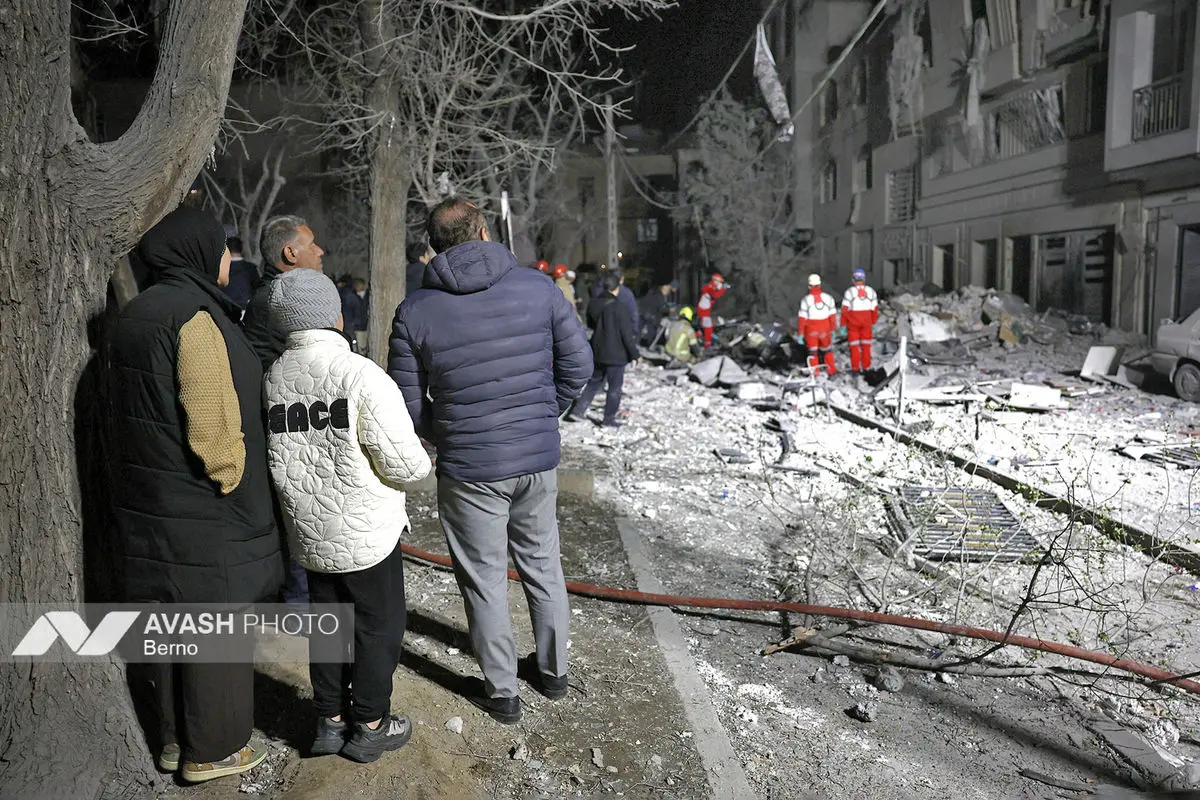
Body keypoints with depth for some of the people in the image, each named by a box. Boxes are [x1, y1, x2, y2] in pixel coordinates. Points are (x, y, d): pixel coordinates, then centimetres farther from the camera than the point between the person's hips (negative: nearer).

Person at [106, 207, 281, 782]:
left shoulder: (135, 314, 12)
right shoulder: (195, 317, -18)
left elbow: (130, 412, 17)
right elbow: (213, 423, -23)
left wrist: (143, 480, 21)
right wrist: (233, 485, -11)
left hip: (150, 502, 9)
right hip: (204, 511, -9)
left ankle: (176, 738, 32)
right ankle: (214, 750, 17)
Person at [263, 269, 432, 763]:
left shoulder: (272, 379, -3)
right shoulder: (360, 374, -20)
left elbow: (277, 460, 2)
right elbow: (405, 463, -21)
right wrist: (421, 461, 1)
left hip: (309, 535, 6)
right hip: (368, 534, -5)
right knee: (379, 625, 12)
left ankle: (329, 722, 34)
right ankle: (370, 727, 25)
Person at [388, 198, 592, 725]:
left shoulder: (415, 311, -9)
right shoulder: (538, 288, -6)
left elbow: (407, 402, -5)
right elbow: (578, 363, -2)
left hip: (468, 470, -2)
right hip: (538, 461, 3)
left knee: (485, 580, 13)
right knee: (543, 566, 20)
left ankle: (501, 692, 26)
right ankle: (553, 672, 36)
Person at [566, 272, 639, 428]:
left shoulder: (593, 305, 0)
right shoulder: (616, 308, -19)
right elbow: (627, 333, -17)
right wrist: (634, 353, -9)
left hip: (598, 353, 6)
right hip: (616, 355, -6)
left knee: (594, 382, 19)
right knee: (614, 387, 5)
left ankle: (578, 411, 15)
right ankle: (609, 419, 11)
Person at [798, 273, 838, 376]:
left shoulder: (806, 300, -14)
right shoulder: (828, 298, -6)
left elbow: (802, 318, -12)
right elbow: (832, 315, 0)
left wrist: (800, 333, -4)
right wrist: (832, 329, 12)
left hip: (811, 330, -2)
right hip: (825, 329, 2)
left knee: (812, 351, 10)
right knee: (827, 349, 19)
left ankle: (815, 373, 12)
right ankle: (831, 370, 25)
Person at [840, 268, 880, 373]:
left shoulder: (849, 292, -9)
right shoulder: (871, 291, 0)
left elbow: (845, 310, -11)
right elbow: (875, 309, 4)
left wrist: (843, 325, -4)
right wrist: (874, 323, 14)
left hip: (853, 321, -2)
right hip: (866, 321, 2)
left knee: (854, 345, 6)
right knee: (866, 345, 11)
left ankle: (856, 368, 7)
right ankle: (866, 367, 15)